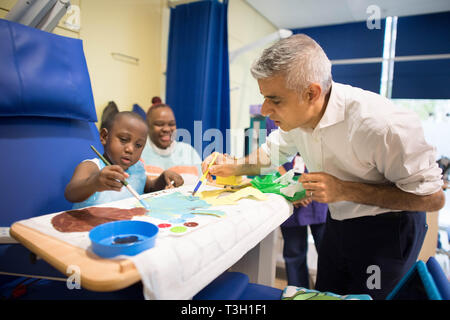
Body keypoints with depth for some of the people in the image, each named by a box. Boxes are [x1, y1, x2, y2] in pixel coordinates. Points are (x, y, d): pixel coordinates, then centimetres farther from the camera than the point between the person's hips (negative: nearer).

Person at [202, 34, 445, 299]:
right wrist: (234, 166, -11)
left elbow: (432, 197, -23)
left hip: (387, 229, -6)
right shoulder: (296, 114, -12)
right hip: (338, 223, 6)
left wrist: (344, 190, -30)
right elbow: (273, 151, 7)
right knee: (325, 294, 18)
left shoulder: (380, 123, -32)